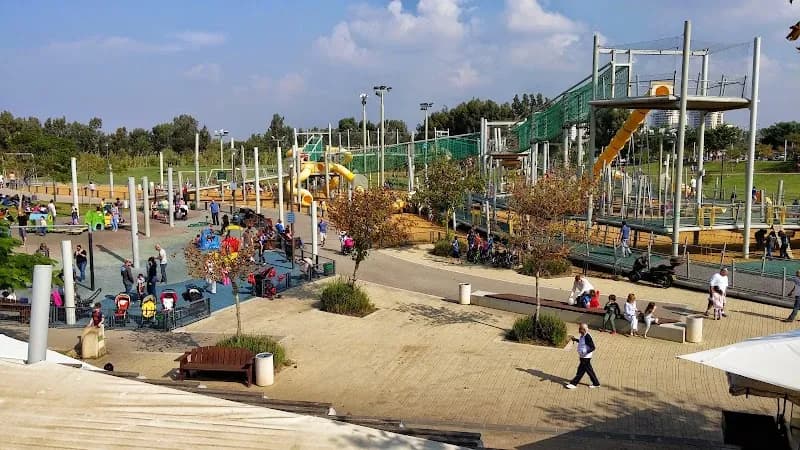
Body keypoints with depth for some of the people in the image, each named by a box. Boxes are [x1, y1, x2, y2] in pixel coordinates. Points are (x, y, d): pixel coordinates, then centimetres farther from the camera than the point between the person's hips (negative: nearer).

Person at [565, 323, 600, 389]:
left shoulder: (587, 337, -25)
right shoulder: (583, 336, 4)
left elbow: (593, 347, -25)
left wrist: (586, 352, -34)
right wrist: (575, 339, 21)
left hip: (585, 357, -10)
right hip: (583, 357, 10)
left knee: (581, 370, 2)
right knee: (589, 370, 17)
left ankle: (574, 383, 11)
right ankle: (596, 383, 28)